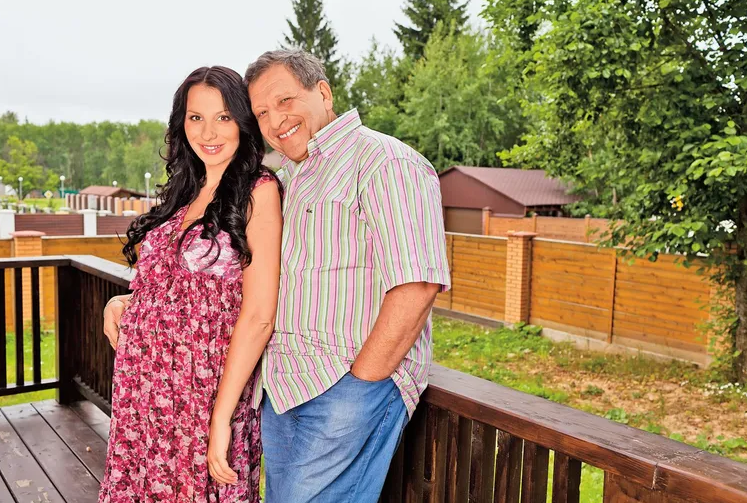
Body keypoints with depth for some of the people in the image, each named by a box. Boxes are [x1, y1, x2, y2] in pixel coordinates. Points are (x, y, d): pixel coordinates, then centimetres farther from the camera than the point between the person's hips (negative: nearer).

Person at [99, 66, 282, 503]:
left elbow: (259, 315, -15)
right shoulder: (186, 192, 10)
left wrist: (223, 416, -17)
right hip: (144, 383, 6)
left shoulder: (258, 191, -10)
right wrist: (124, 302, 0)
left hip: (205, 386, -6)